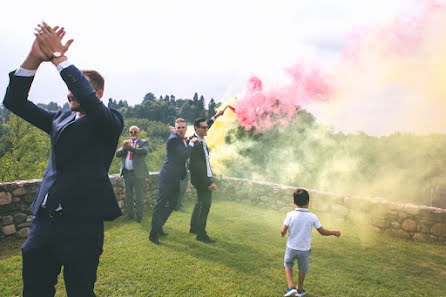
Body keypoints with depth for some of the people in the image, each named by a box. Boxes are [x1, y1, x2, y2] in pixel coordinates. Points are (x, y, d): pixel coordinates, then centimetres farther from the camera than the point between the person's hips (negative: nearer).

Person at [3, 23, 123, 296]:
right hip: (44, 220, 6)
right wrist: (35, 57, -1)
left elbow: (89, 101, -23)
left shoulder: (110, 122, -2)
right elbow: (15, 102, 11)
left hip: (82, 224, -6)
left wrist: (58, 57, -15)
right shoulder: (60, 118, 16)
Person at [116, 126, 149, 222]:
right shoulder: (125, 142, 13)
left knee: (139, 196, 1)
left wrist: (130, 148, -28)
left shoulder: (143, 142, 0)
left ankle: (139, 216, 16)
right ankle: (129, 214, 28)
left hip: (138, 173, -4)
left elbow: (144, 151, -21)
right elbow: (117, 154, 1)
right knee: (128, 196, 14)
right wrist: (124, 148, -18)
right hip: (126, 173, 4)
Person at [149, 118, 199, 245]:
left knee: (172, 204, 19)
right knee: (161, 205, -4)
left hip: (175, 178, 10)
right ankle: (153, 234, 6)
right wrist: (191, 144, -9)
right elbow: (184, 155, -24)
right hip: (167, 177, -10)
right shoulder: (173, 139, -18)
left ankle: (159, 227, 35)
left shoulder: (183, 140, 12)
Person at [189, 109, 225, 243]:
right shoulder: (195, 143, -23)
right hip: (201, 178, -10)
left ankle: (194, 227, 34)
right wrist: (208, 183, -28)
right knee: (205, 204, -7)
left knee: (200, 202, 20)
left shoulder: (199, 138, 4)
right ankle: (201, 234, 3)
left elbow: (205, 128, 29)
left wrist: (216, 116, 32)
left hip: (205, 176, 11)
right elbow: (197, 166, -26)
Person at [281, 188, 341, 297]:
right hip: (304, 249, 1)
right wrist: (335, 232, 12)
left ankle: (291, 287, 10)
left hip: (291, 248, 0)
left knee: (288, 265, 25)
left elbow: (283, 231, -17)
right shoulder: (312, 217, -13)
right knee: (303, 269, 24)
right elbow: (323, 232, -6)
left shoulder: (290, 215, -15)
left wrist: (282, 234, 7)